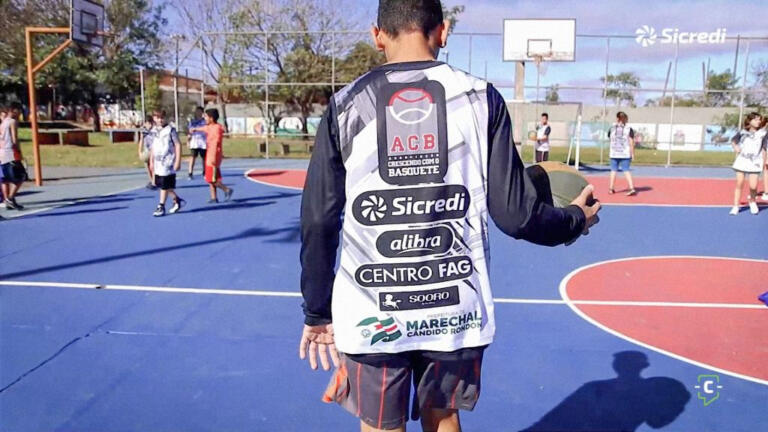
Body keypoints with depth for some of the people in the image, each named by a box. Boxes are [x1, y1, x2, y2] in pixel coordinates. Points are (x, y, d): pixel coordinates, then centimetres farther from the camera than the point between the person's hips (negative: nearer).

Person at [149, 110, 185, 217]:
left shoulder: (170, 130, -8)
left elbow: (178, 145, -9)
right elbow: (153, 147, 20)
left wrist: (178, 161, -13)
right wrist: (151, 161, 19)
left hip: (168, 163, -7)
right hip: (158, 163, 7)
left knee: (165, 186, -3)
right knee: (161, 185, 11)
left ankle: (161, 207, 6)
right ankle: (178, 200, 26)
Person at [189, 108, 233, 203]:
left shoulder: (217, 128, -18)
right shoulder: (209, 127, 9)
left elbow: (216, 144, -24)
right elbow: (204, 128, 33)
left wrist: (213, 157, -27)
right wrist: (195, 129, 49)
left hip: (214, 156, -10)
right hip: (209, 155, 10)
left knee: (212, 179, -7)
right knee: (209, 179, 11)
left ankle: (227, 190, 6)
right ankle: (214, 197, 17)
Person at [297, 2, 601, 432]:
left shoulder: (346, 105, -1)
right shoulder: (481, 97, -2)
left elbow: (318, 224, 0)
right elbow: (516, 215, -3)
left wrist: (317, 312, 11)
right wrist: (577, 218, 17)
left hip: (372, 315, 0)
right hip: (455, 311, 1)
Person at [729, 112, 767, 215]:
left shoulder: (763, 133, 2)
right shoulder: (743, 132, 3)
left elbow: (763, 148, 8)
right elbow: (733, 140, 19)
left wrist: (764, 161, 4)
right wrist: (735, 147, 1)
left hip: (755, 163, 0)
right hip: (742, 161, 1)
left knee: (753, 186, -6)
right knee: (739, 184, 1)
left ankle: (752, 201, 25)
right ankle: (735, 206, 11)